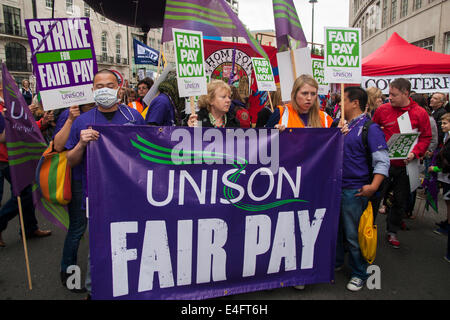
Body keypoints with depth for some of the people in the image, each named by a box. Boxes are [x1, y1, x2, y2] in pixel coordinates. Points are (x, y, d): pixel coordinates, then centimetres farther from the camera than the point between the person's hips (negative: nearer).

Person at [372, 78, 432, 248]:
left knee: (401, 200, 12)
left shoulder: (420, 113, -3)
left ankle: (392, 231, 31)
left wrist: (415, 153, -14)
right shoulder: (382, 110, -3)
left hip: (405, 165, 1)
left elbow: (426, 137, 2)